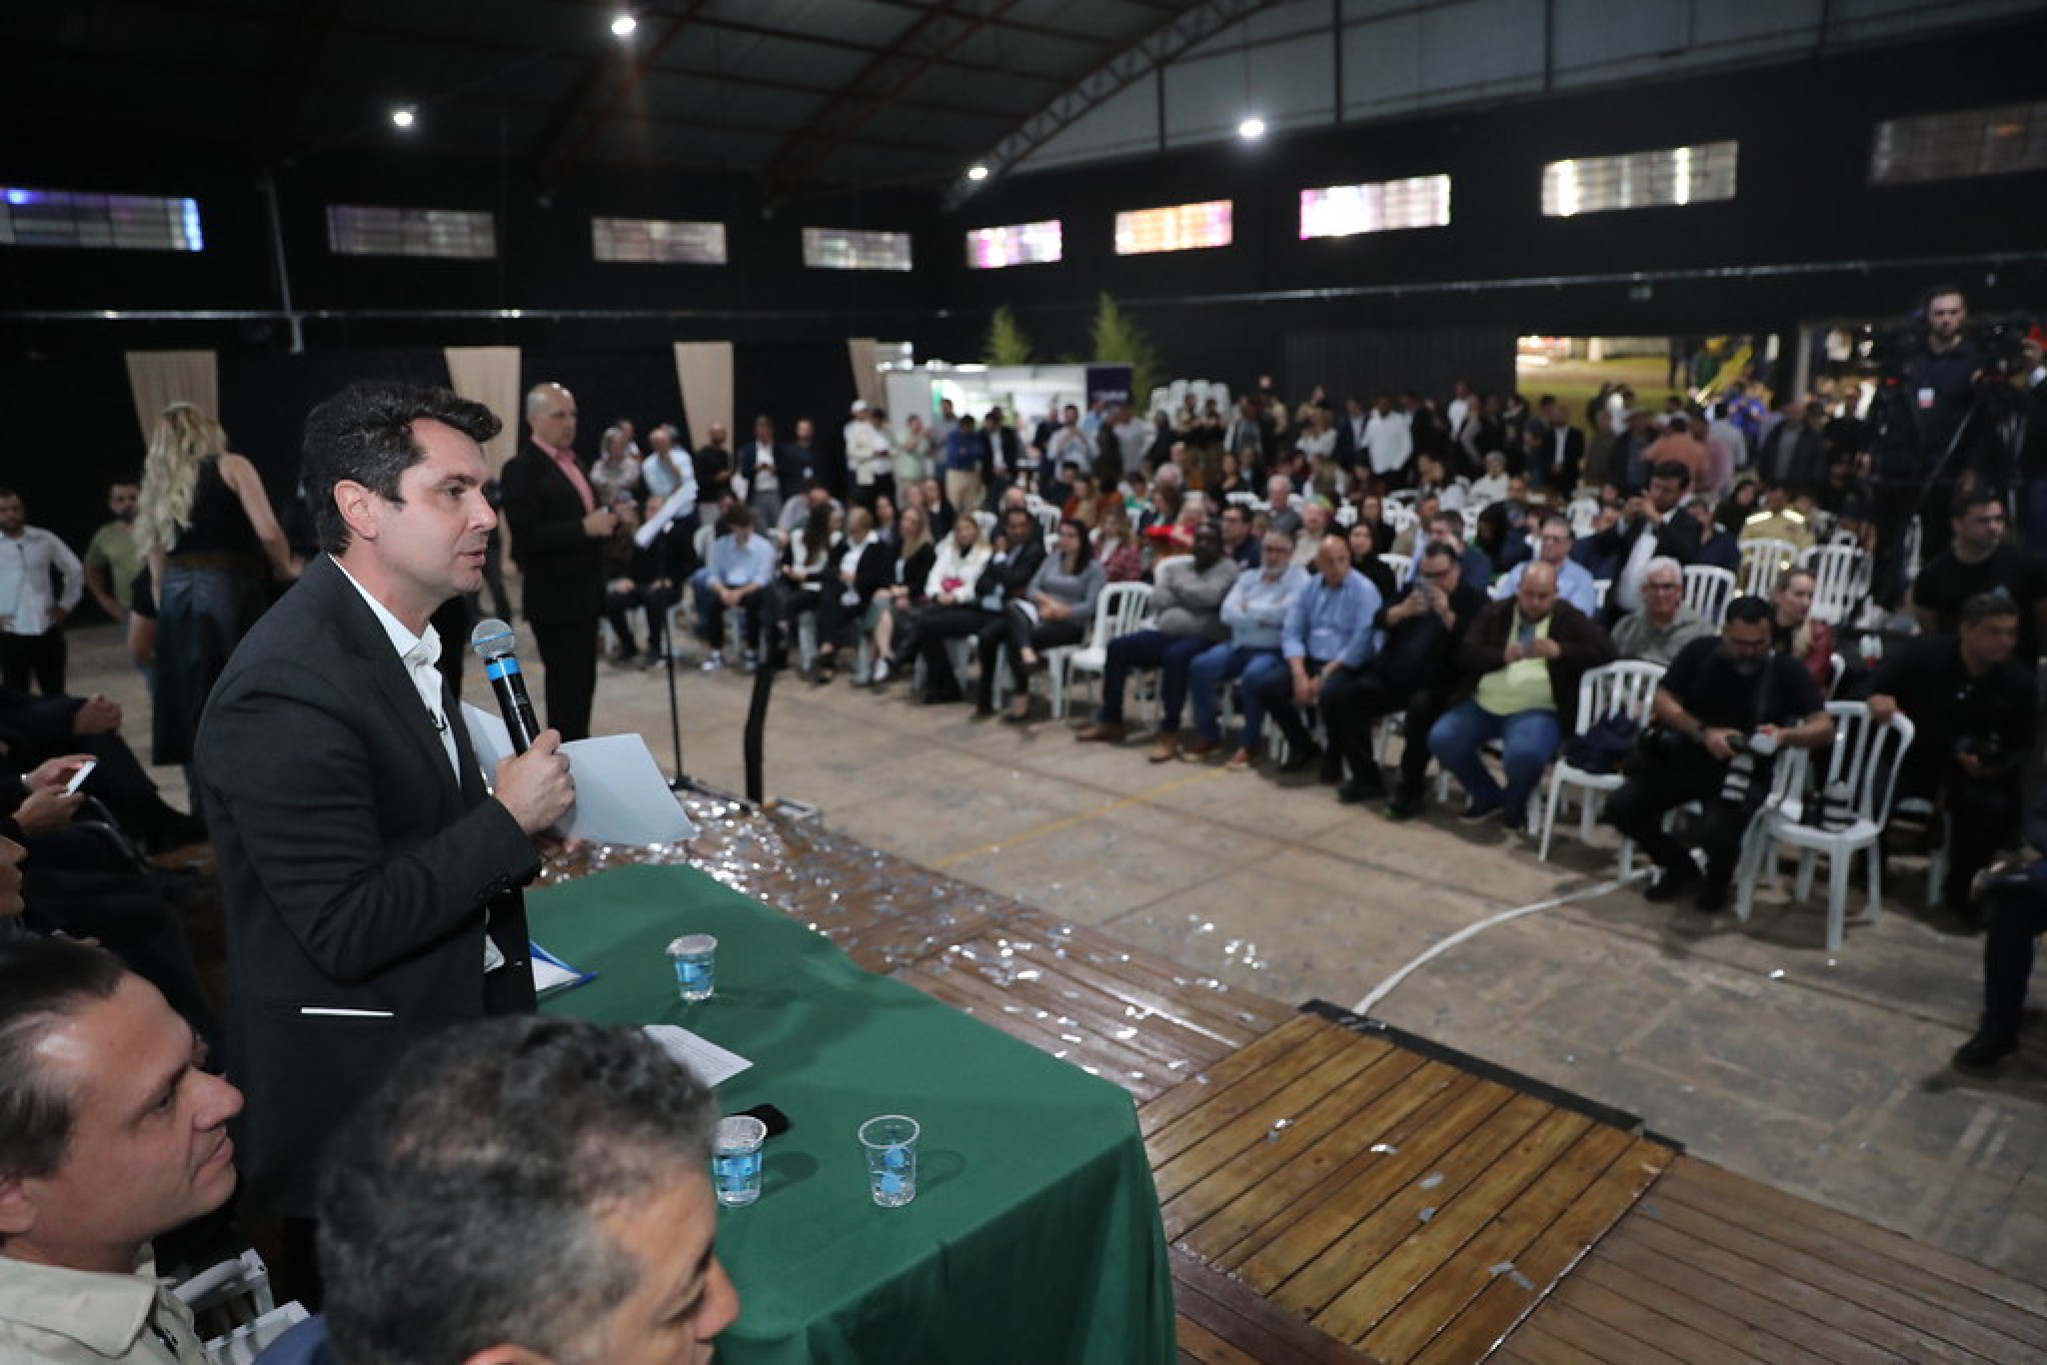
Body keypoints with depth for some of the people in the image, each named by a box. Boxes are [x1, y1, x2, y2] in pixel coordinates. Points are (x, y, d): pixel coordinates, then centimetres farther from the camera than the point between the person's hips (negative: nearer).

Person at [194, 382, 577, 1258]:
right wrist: (507, 820, -21)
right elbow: (347, 931, -25)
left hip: (448, 1029, 9)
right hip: (359, 1088, -8)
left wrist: (512, 816, 1)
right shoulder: (287, 689, -26)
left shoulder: (396, 634, 4)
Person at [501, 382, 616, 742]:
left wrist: (607, 518, -2)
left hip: (583, 593, 8)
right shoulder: (521, 469, -12)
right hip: (554, 599, -8)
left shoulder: (571, 462, 14)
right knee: (566, 686, -3)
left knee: (583, 683, 14)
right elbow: (526, 537, -21)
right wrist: (585, 527, -26)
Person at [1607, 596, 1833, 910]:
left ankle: (1718, 878, 9)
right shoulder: (1699, 652, 0)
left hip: (1744, 771, -3)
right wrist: (1703, 732, -18)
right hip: (1685, 758, 3)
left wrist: (1785, 735, -27)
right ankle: (1679, 866, 13)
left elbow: (1825, 728, -5)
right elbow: (1662, 701, -1)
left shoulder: (1787, 670, -3)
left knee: (1717, 831, -32)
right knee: (1621, 806, -17)